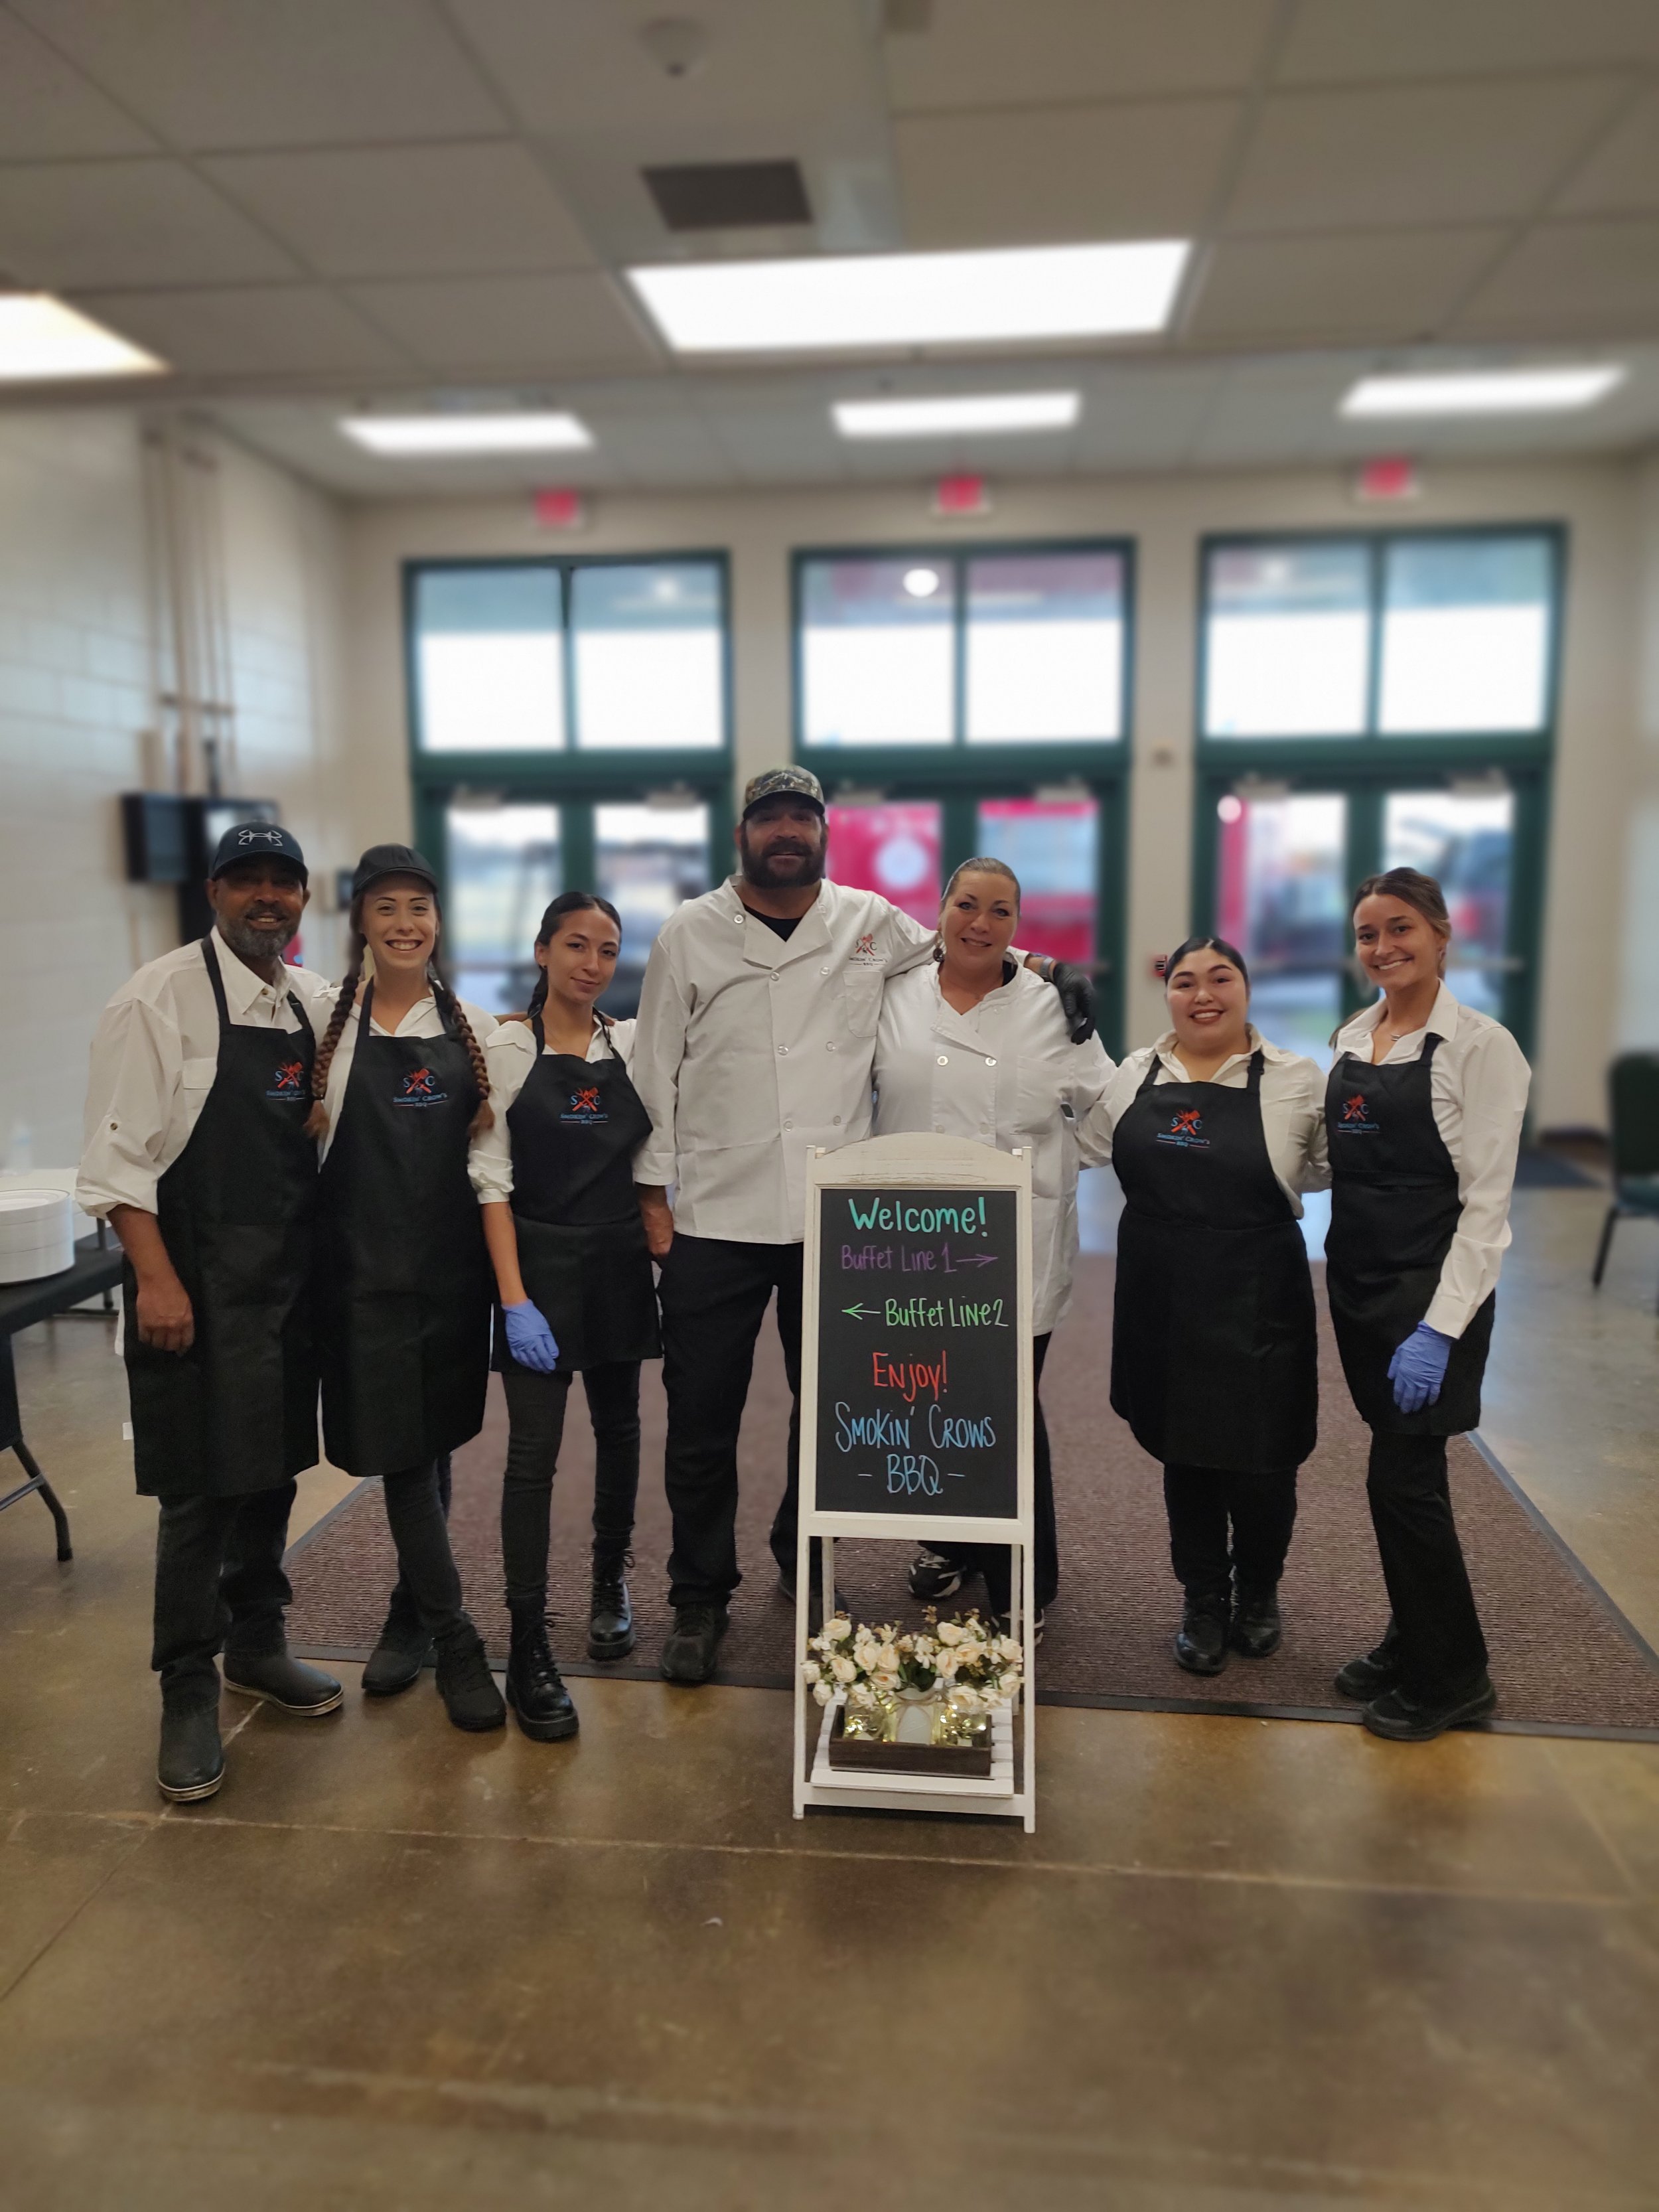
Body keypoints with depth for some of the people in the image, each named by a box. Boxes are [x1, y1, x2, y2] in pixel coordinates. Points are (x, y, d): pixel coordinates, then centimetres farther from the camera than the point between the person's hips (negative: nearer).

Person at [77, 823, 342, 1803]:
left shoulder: (315, 1001, 8)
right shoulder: (162, 996, -9)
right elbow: (119, 1151, -12)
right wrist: (156, 1279, -17)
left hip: (293, 1272, 6)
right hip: (198, 1274, -6)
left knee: (274, 1464, 16)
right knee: (201, 1488, 0)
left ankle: (257, 1643, 35)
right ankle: (189, 1694, 18)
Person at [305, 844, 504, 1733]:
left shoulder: (474, 1027, 7)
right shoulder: (326, 1018, 0)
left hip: (452, 1257, 3)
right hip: (365, 1259, -3)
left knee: (437, 1435, 12)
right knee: (399, 1444, -4)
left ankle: (410, 1613, 30)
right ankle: (453, 1641, 7)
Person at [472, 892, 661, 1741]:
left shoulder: (631, 1044, 5)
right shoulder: (507, 1049, -6)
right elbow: (492, 1179, -9)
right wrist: (515, 1300, -15)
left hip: (619, 1263, 4)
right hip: (541, 1260, -4)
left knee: (617, 1426, 16)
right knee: (534, 1450, -5)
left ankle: (610, 1582, 37)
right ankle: (528, 1650, 3)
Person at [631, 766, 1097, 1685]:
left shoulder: (870, 923, 5)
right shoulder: (689, 934, 2)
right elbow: (655, 1071, 3)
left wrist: (1051, 965, 6)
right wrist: (654, 1194, -1)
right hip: (714, 1221, -1)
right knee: (702, 1421, 6)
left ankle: (804, 1566, 38)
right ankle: (699, 1600, 24)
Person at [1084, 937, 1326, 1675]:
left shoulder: (1296, 1080, -5)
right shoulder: (1134, 1074, 4)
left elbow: (1333, 1167, 5)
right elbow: (1074, 1143, 18)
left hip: (1257, 1307, -3)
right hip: (1160, 1302, 3)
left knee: (1258, 1462, 4)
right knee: (1183, 1452, 14)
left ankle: (1258, 1592, 35)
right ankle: (1203, 1602, 35)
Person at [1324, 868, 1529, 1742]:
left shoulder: (1480, 1045, -11)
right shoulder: (1351, 1038, 9)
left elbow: (1486, 1203, -15)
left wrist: (1438, 1328, -20)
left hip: (1432, 1287, -6)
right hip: (1357, 1281, 6)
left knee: (1400, 1478, -2)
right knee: (1406, 1471, 16)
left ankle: (1448, 1678, 18)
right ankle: (1415, 1643, 32)